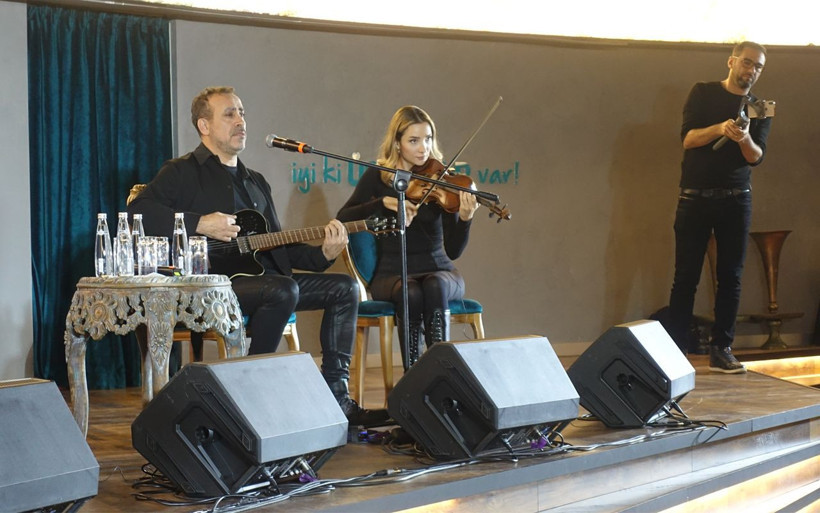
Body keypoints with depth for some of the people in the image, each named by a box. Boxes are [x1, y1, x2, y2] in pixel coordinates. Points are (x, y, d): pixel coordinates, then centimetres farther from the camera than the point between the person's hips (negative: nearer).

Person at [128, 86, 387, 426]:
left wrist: (323, 254, 3)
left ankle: (335, 398, -7)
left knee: (344, 287, -3)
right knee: (282, 290, -34)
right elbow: (137, 210, -14)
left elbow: (279, 247, 22)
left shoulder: (255, 182, 26)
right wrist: (198, 224, -21)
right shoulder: (183, 173, 3)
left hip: (261, 277, 8)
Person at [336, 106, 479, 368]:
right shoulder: (378, 177, 2)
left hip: (437, 270, 0)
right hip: (392, 274, 0)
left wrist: (465, 218, -30)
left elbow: (453, 250, -9)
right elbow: (342, 219, -10)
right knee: (411, 293, -34)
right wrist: (384, 202, -22)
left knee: (434, 286, -35)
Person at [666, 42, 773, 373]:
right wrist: (720, 128, -25)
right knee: (686, 278, -2)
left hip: (736, 200, 2)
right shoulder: (703, 93, 4)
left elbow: (757, 157, -3)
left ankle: (721, 349, 6)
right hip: (695, 197, -2)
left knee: (731, 278, 1)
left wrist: (745, 139, -24)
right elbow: (687, 137, -8)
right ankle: (674, 350, 0)